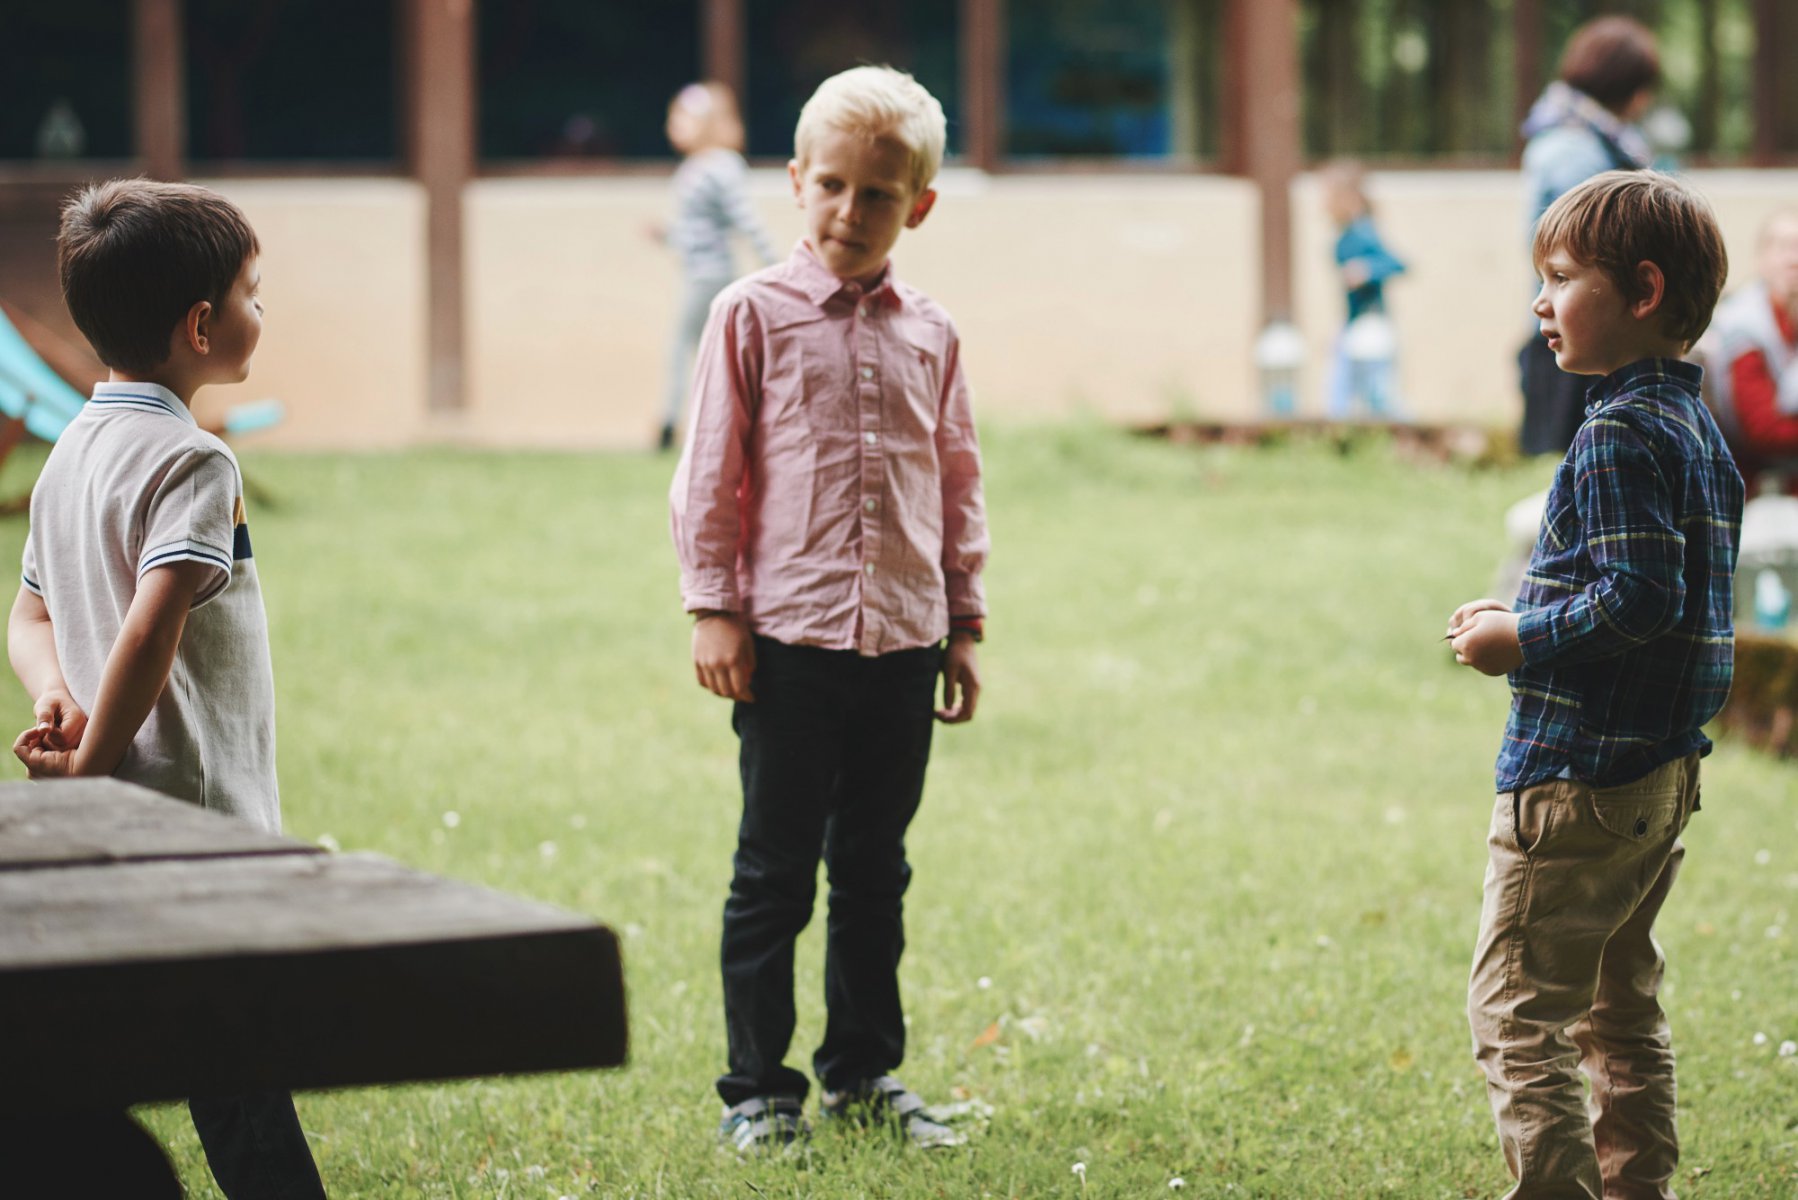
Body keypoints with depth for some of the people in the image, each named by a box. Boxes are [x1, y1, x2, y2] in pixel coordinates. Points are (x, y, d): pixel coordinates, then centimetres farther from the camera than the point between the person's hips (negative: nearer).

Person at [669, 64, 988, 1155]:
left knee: (875, 869, 14)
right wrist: (714, 608, -6)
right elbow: (712, 470, -1)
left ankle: (866, 1068, 26)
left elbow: (958, 482, 14)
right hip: (789, 637, -4)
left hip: (903, 641, 4)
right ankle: (760, 1088, 11)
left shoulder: (930, 334, 8)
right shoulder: (756, 315, -3)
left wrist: (964, 621, 13)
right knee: (775, 872, 2)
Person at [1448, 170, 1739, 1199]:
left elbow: (1641, 599, -25)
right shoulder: (1698, 425, 10)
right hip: (1664, 772, 10)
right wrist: (1540, 624, 12)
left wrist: (1519, 638, -14)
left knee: (1517, 1010, -4)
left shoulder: (1620, 433, -18)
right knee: (1623, 1007, 18)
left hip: (1579, 778, -10)